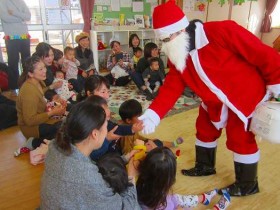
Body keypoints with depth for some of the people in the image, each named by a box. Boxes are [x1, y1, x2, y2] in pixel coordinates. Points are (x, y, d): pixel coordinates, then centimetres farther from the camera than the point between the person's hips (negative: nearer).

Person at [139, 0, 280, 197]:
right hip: (216, 101, 7)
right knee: (205, 129, 16)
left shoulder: (221, 31, -31)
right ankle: (204, 166, 41)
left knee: (240, 138, -1)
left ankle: (248, 184, 24)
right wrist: (153, 114, -25)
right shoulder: (177, 55, -9)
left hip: (246, 94, -6)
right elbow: (171, 87, -13)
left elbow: (264, 54, -23)